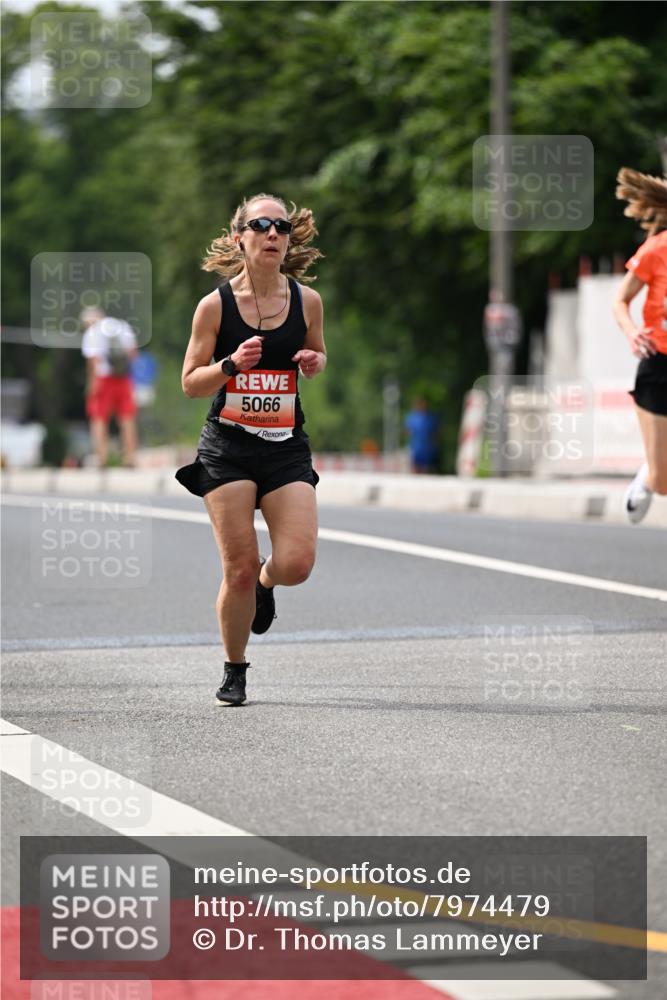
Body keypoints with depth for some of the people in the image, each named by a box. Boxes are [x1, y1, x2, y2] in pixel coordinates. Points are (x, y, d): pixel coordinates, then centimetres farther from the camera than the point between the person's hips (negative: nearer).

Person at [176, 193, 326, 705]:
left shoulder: (307, 300, 1)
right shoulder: (215, 305, -5)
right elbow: (190, 382, 0)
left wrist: (314, 362, -4)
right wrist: (231, 364, -19)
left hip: (287, 447, 2)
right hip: (228, 446, -2)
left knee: (296, 563, -12)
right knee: (239, 570, -5)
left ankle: (265, 583, 27)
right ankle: (235, 671, 18)